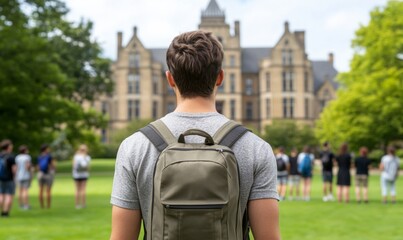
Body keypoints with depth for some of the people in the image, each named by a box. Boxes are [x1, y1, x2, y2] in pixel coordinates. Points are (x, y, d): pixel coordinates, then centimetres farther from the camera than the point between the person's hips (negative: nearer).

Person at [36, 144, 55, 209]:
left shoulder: (39, 157, 6)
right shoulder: (49, 156, -9)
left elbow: (38, 167, 6)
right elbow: (54, 166, -10)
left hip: (40, 174, 5)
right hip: (49, 174, -5)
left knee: (41, 190, 6)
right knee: (48, 191, -4)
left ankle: (42, 206, 5)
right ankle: (48, 206, -5)